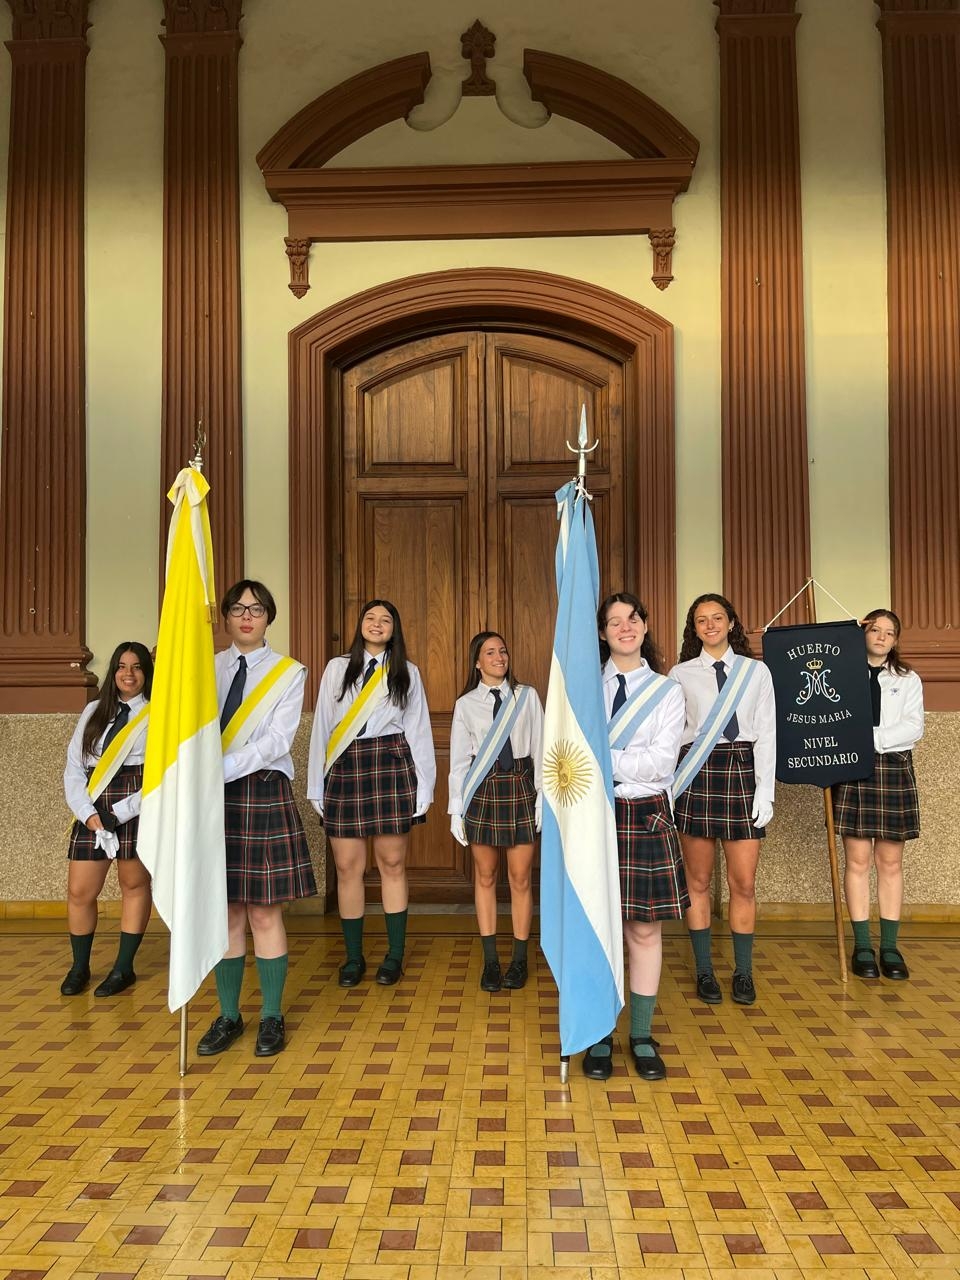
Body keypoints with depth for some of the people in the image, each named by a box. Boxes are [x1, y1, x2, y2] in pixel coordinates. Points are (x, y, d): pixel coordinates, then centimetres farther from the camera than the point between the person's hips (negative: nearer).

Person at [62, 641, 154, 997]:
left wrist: (119, 813, -13)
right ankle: (79, 967, 23)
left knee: (134, 885, 4)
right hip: (93, 809, 4)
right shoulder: (93, 712, 14)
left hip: (138, 807, -3)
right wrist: (90, 815, -6)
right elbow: (73, 768, 9)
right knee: (79, 891, 4)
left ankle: (124, 968, 18)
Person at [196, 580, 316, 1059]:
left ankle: (272, 1017, 15)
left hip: (264, 795, -2)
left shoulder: (289, 673, 1)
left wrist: (224, 768, -22)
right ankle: (228, 1015, 21)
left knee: (264, 912, 2)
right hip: (213, 797, 3)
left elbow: (277, 740, -10)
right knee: (225, 911, 8)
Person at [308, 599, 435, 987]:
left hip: (391, 767, 0)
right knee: (348, 867, 2)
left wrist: (423, 790, 2)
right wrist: (317, 787, 4)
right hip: (344, 769, 1)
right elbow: (322, 727, 8)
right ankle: (353, 957, 15)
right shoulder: (337, 669, 10)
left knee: (393, 864, 3)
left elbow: (419, 731, 8)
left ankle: (395, 956, 15)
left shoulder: (407, 672, 10)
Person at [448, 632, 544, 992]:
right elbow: (458, 760, 3)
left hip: (520, 786, 0)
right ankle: (490, 961, 19)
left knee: (520, 878, 4)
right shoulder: (466, 704, 2)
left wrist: (543, 797, -1)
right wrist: (456, 810, 1)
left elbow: (540, 749, 3)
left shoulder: (527, 696, 2)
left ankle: (519, 961, 18)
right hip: (482, 788, 0)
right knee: (484, 876, 8)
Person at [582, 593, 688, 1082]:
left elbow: (660, 762, -8)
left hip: (646, 817, 0)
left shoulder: (667, 691, 3)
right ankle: (599, 1037, 18)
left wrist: (601, 758, -12)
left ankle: (642, 1037, 19)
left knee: (645, 930, 6)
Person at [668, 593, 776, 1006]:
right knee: (698, 880, 6)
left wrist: (765, 791, -1)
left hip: (742, 773, 1)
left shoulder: (756, 671, 8)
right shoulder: (681, 674, 6)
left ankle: (743, 972, 19)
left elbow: (766, 734, 6)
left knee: (743, 883, 3)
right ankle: (704, 971, 19)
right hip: (696, 774, 0)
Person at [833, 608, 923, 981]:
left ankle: (890, 947, 11)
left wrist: (872, 737, -15)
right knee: (858, 860, 0)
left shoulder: (908, 680, 10)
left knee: (890, 862, 5)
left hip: (894, 770, 2)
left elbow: (913, 727, -3)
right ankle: (862, 946, 7)